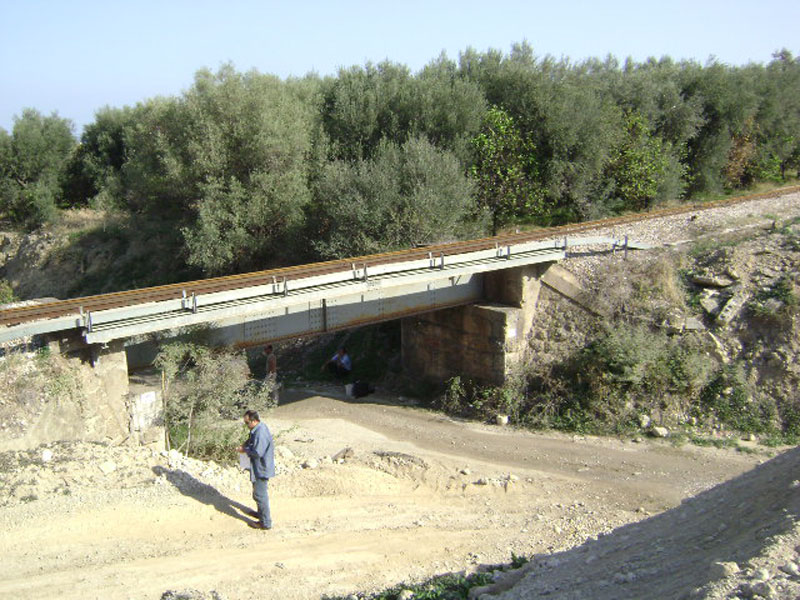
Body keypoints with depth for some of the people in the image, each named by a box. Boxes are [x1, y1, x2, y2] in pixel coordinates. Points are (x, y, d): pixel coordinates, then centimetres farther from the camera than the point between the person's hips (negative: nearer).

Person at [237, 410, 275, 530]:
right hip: (260, 467, 10)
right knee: (259, 492, 25)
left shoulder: (260, 433, -28)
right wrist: (245, 444, 5)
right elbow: (252, 440, 23)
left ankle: (265, 523, 8)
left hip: (261, 469, -10)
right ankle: (261, 513, 43)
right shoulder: (258, 428, 4)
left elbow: (258, 453, -28)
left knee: (260, 495, -1)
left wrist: (245, 450, -15)